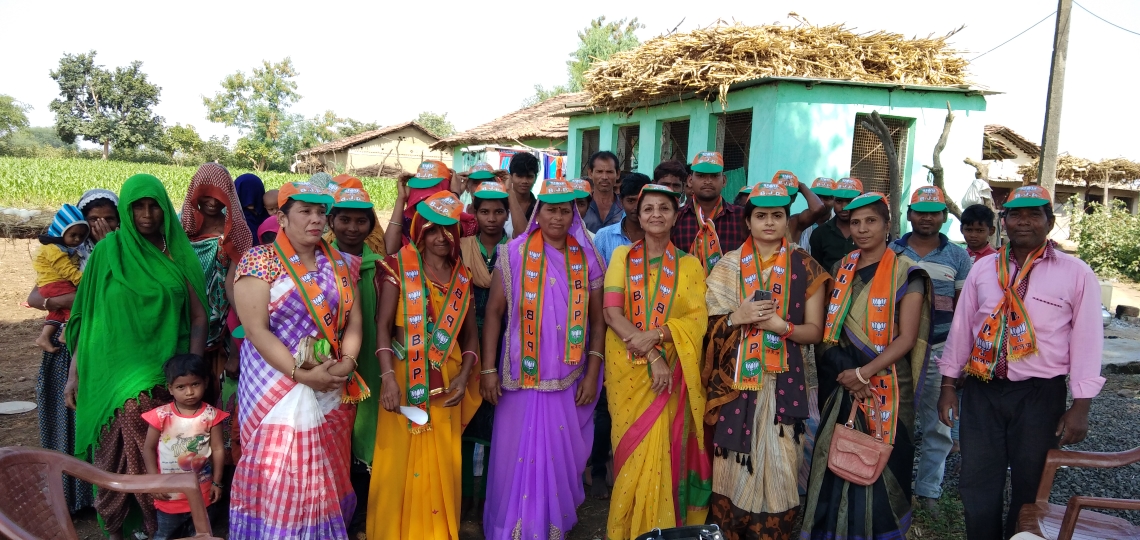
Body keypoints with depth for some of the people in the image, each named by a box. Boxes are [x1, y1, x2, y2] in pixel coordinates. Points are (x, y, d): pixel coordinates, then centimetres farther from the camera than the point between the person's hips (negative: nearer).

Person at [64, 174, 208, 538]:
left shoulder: (178, 253, 5)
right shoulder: (108, 250, 3)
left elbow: (198, 315, 4)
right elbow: (87, 315, 5)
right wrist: (74, 372, 2)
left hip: (167, 372, 1)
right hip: (117, 369, -1)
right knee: (122, 453, -2)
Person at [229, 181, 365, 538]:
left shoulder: (340, 264, 9)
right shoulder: (260, 261, -8)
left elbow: (354, 320, 7)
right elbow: (256, 330, -15)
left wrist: (347, 361, -11)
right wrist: (302, 374, -20)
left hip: (333, 390, 5)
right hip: (278, 389, -5)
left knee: (327, 476, 14)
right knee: (279, 479, 0)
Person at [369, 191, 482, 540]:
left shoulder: (463, 276, 8)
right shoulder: (399, 267, -3)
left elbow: (470, 333, 10)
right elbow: (382, 325, -10)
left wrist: (464, 375, -5)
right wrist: (388, 377, -21)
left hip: (446, 385, 3)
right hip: (404, 380, -3)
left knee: (442, 465, 9)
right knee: (400, 462, 3)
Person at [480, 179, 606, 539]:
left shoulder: (587, 260, 3)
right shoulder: (514, 253, -2)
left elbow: (598, 319, 5)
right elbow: (494, 312, -2)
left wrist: (592, 373, -1)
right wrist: (488, 369, -7)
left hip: (569, 378, 2)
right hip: (523, 377, -2)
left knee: (561, 457, 10)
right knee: (519, 457, 3)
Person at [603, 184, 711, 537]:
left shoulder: (689, 265, 5)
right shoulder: (622, 257, 4)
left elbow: (698, 319, -4)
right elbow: (612, 312, -7)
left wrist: (656, 335, -20)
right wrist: (651, 357, -17)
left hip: (672, 372, 0)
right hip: (629, 369, 0)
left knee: (663, 451, 1)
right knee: (633, 451, 5)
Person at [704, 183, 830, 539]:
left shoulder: (805, 268, 3)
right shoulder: (729, 265, 5)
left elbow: (815, 330, 2)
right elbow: (709, 322, 6)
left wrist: (781, 326, -16)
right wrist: (737, 317, -13)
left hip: (784, 382, 0)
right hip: (735, 379, 0)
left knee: (778, 463, 1)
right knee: (734, 462, 3)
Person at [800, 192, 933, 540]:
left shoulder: (906, 274, -5)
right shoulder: (841, 270, 9)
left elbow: (907, 338, -10)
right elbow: (829, 330, 9)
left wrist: (863, 373, -16)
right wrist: (844, 374, -5)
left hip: (885, 387, -4)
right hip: (842, 384, 4)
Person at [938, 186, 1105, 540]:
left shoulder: (1076, 274, -3)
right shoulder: (984, 268, 6)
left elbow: (1087, 342, -4)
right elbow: (961, 327, 8)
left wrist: (1080, 407, -7)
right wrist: (948, 385, 7)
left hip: (1040, 394, -2)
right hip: (982, 391, 2)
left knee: (1030, 486, 12)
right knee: (977, 484, 8)